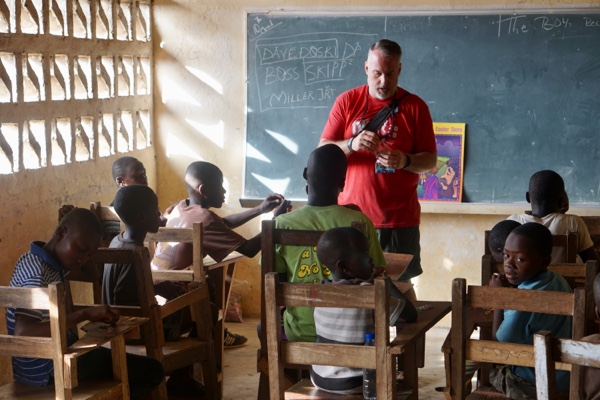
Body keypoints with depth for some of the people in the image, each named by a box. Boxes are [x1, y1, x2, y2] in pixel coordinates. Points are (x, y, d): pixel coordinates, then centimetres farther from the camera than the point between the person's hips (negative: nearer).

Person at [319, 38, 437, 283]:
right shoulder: (347, 102, 6)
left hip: (400, 220, 0)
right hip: (351, 217, 1)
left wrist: (405, 161, -17)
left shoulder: (415, 106, 5)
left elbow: (430, 161, 4)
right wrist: (351, 145, -17)